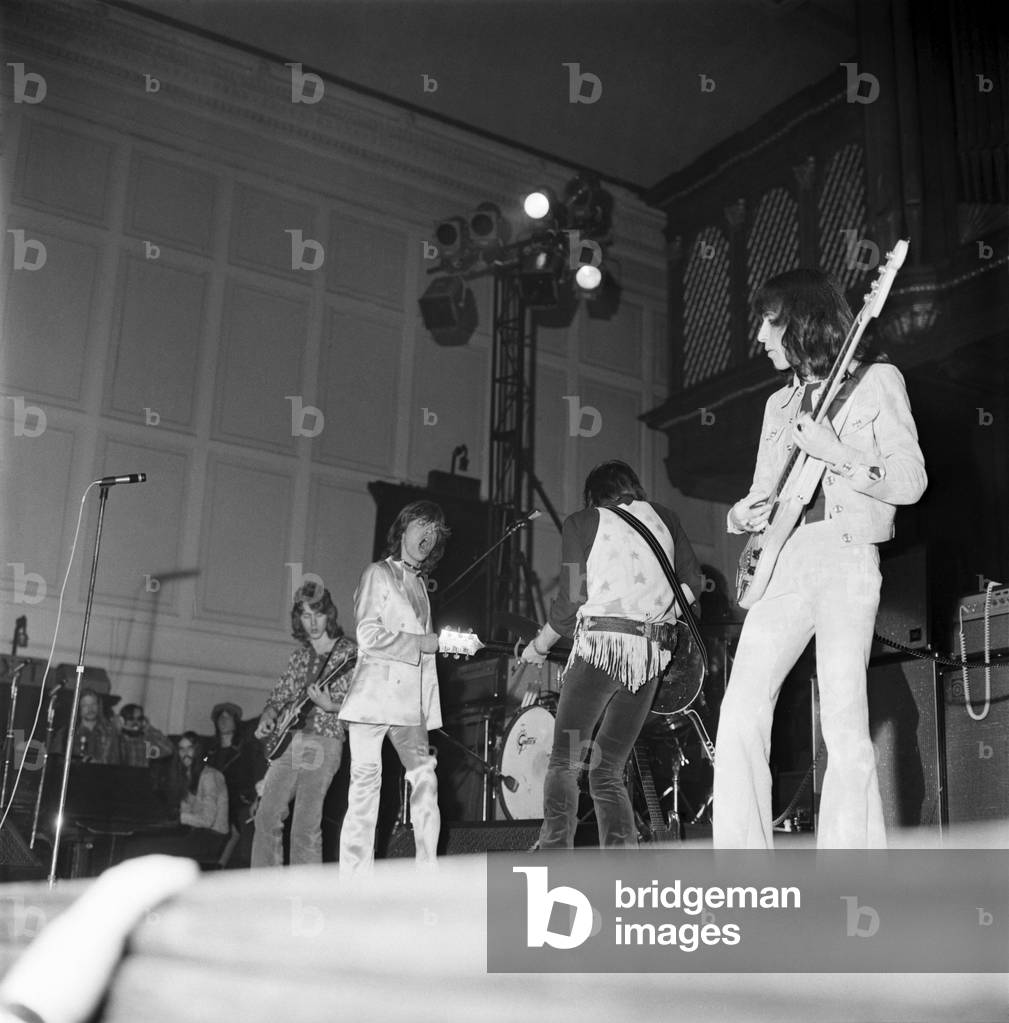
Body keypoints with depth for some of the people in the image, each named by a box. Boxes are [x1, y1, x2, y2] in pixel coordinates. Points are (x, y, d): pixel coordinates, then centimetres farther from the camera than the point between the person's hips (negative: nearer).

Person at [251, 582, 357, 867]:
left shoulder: (349, 652, 0)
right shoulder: (300, 656, 18)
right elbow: (279, 696, 25)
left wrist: (330, 706, -21)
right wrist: (267, 717, 5)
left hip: (322, 743, -6)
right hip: (287, 741, 6)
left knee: (305, 826, -10)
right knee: (267, 815, 1)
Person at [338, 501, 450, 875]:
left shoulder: (419, 583, 22)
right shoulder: (378, 574, 1)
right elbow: (369, 636, -11)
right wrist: (425, 643, -11)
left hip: (410, 699, 7)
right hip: (375, 693, -7)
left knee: (424, 780, -3)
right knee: (367, 781, -7)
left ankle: (428, 871, 0)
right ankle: (355, 877, -5)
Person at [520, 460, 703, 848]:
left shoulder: (582, 523, 7)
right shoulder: (662, 517, 17)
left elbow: (571, 600, 0)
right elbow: (692, 582, 11)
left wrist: (538, 647, 13)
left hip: (600, 645, -4)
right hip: (652, 656, 4)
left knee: (563, 762, 2)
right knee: (608, 772, 11)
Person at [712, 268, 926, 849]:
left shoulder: (876, 381, 6)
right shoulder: (780, 403, 24)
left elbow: (911, 481, -1)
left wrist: (836, 454, -12)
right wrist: (746, 514, 4)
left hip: (845, 556, -5)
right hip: (780, 564, 5)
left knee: (845, 725, -11)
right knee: (741, 715, -9)